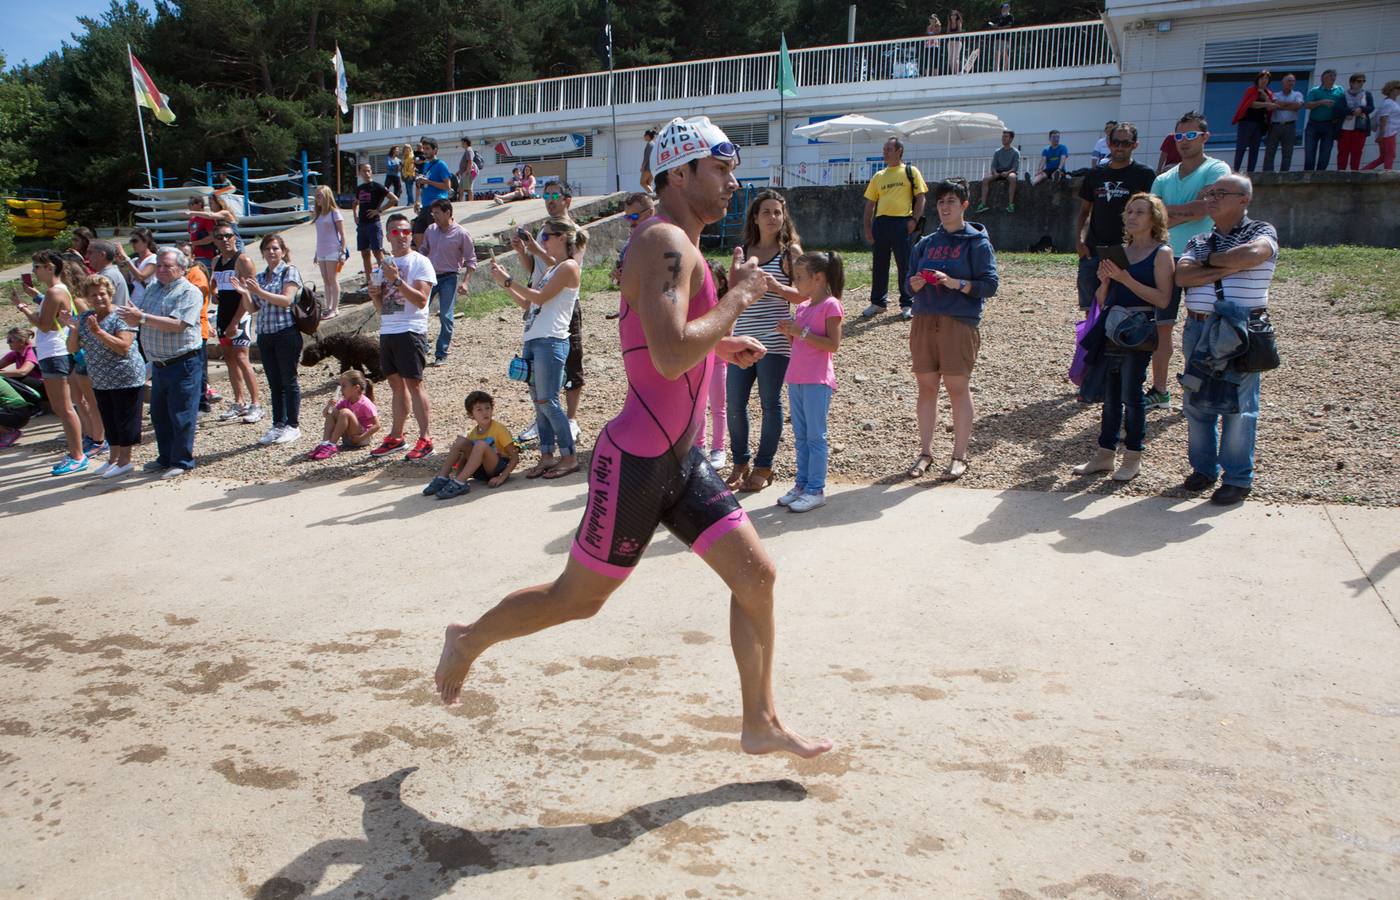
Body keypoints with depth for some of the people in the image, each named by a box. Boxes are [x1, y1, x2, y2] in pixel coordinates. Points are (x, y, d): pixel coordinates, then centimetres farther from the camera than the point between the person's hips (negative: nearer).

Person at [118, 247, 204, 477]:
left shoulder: (189, 292, -10)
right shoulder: (152, 290, 15)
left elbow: (177, 324, -23)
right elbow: (135, 320, 14)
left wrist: (143, 317, -23)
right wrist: (131, 316, -10)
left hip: (182, 363, -8)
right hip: (158, 364, 8)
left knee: (181, 415, -1)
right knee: (159, 414, 16)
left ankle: (182, 461, 9)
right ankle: (166, 458, 28)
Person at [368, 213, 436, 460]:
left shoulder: (420, 262, -3)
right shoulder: (384, 264, 18)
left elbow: (421, 300, -14)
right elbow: (381, 306, 20)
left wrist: (397, 280, -21)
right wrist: (374, 294, -1)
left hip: (411, 330, -7)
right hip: (387, 330, 7)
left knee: (413, 383, -8)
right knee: (396, 383, 11)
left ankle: (425, 439, -5)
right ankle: (396, 436, 18)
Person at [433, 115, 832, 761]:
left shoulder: (678, 245, 14)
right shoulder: (666, 242, -18)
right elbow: (670, 359, -32)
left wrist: (719, 345, 13)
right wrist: (737, 299, -20)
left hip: (681, 458, 9)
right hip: (636, 462, -9)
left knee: (756, 573, 5)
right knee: (578, 598, 8)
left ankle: (760, 724, 17)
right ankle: (469, 640, 32)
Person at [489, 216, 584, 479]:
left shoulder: (569, 267, -6)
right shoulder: (553, 269, 22)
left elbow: (540, 297, -14)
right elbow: (526, 304, 21)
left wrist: (508, 280, -9)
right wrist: (504, 282, 13)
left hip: (551, 342, -9)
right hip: (533, 340, 9)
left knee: (547, 402, -8)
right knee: (538, 402, 8)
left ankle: (569, 457, 0)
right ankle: (547, 456, 13)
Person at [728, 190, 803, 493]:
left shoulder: (790, 251, -1)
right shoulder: (743, 250, 12)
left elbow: (803, 295, -6)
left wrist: (777, 287, -20)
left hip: (773, 340, -4)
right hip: (742, 338, 4)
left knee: (770, 403, 3)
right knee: (734, 402, 4)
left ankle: (763, 467, 15)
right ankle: (740, 464, 19)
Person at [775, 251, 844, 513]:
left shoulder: (830, 305, -10)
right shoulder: (802, 307, 14)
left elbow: (833, 344, -17)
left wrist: (802, 332, -20)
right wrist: (789, 332, 1)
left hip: (817, 382, -8)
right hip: (796, 380, 8)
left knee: (815, 436, -3)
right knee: (800, 437, 12)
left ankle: (816, 489, 2)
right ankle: (802, 484, 20)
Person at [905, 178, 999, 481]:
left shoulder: (977, 242, 0)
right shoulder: (927, 243, 15)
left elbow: (990, 284, -6)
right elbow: (910, 281, 17)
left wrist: (956, 283, -19)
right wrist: (915, 284, -7)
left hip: (959, 322, -4)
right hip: (924, 321, 5)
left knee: (957, 387, -2)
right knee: (926, 386, 7)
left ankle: (959, 456, 7)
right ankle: (925, 452, 16)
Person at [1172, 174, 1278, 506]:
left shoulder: (1261, 232, 3)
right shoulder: (1199, 242, 15)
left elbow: (1252, 255, -22)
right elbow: (1182, 276, -3)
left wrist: (1209, 260, -7)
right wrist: (1226, 268, -13)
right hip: (1199, 327, 5)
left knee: (1237, 404, -2)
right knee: (1197, 402, 8)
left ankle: (1238, 478, 7)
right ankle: (1203, 468, 22)